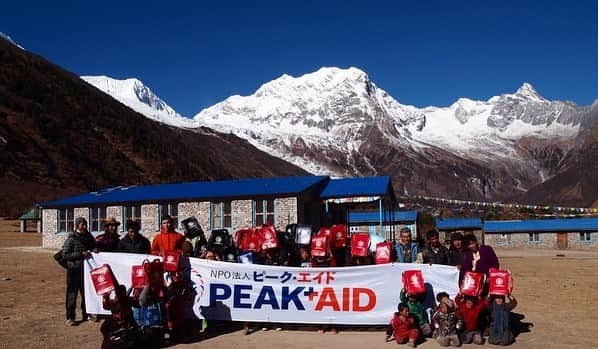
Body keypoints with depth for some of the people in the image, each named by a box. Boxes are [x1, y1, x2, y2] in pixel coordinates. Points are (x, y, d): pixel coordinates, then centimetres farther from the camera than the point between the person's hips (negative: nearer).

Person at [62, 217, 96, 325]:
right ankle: (70, 317, 7)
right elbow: (65, 255, -12)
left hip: (86, 269, 5)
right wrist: (81, 254, -19)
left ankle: (86, 314, 22)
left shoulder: (89, 237, 9)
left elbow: (94, 247, 23)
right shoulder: (71, 238, -8)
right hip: (74, 270, -5)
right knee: (72, 293, 0)